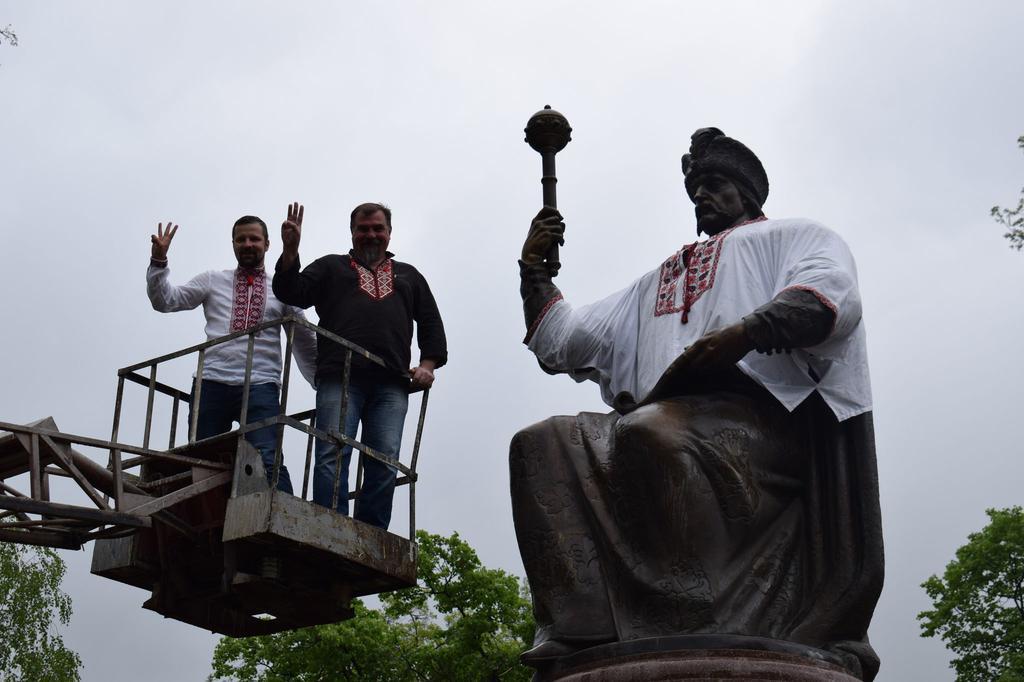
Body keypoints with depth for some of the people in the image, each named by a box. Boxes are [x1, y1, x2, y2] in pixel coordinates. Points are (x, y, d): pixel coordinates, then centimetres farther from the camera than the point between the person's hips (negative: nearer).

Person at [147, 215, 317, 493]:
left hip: (260, 386, -2)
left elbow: (305, 342, 19)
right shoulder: (213, 280, 19)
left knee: (267, 460, -19)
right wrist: (158, 260, 0)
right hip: (212, 383, 2)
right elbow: (165, 301, 13)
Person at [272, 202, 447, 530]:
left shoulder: (408, 275, 29)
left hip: (391, 384, 2)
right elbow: (292, 293, 11)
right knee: (333, 454, -15)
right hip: (340, 378, -2)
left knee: (384, 463, -8)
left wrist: (428, 363, 8)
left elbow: (431, 322, 25)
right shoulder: (331, 267, 23)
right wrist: (290, 251, -4)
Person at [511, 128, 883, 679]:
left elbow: (832, 296, -2)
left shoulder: (794, 236, 24)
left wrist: (745, 332, -19)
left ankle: (690, 635, -39)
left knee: (647, 430, -36)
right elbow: (561, 343, 41)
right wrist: (535, 269, 28)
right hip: (660, 420, 6)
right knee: (541, 445, -20)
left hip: (759, 416, -5)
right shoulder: (659, 280, 41)